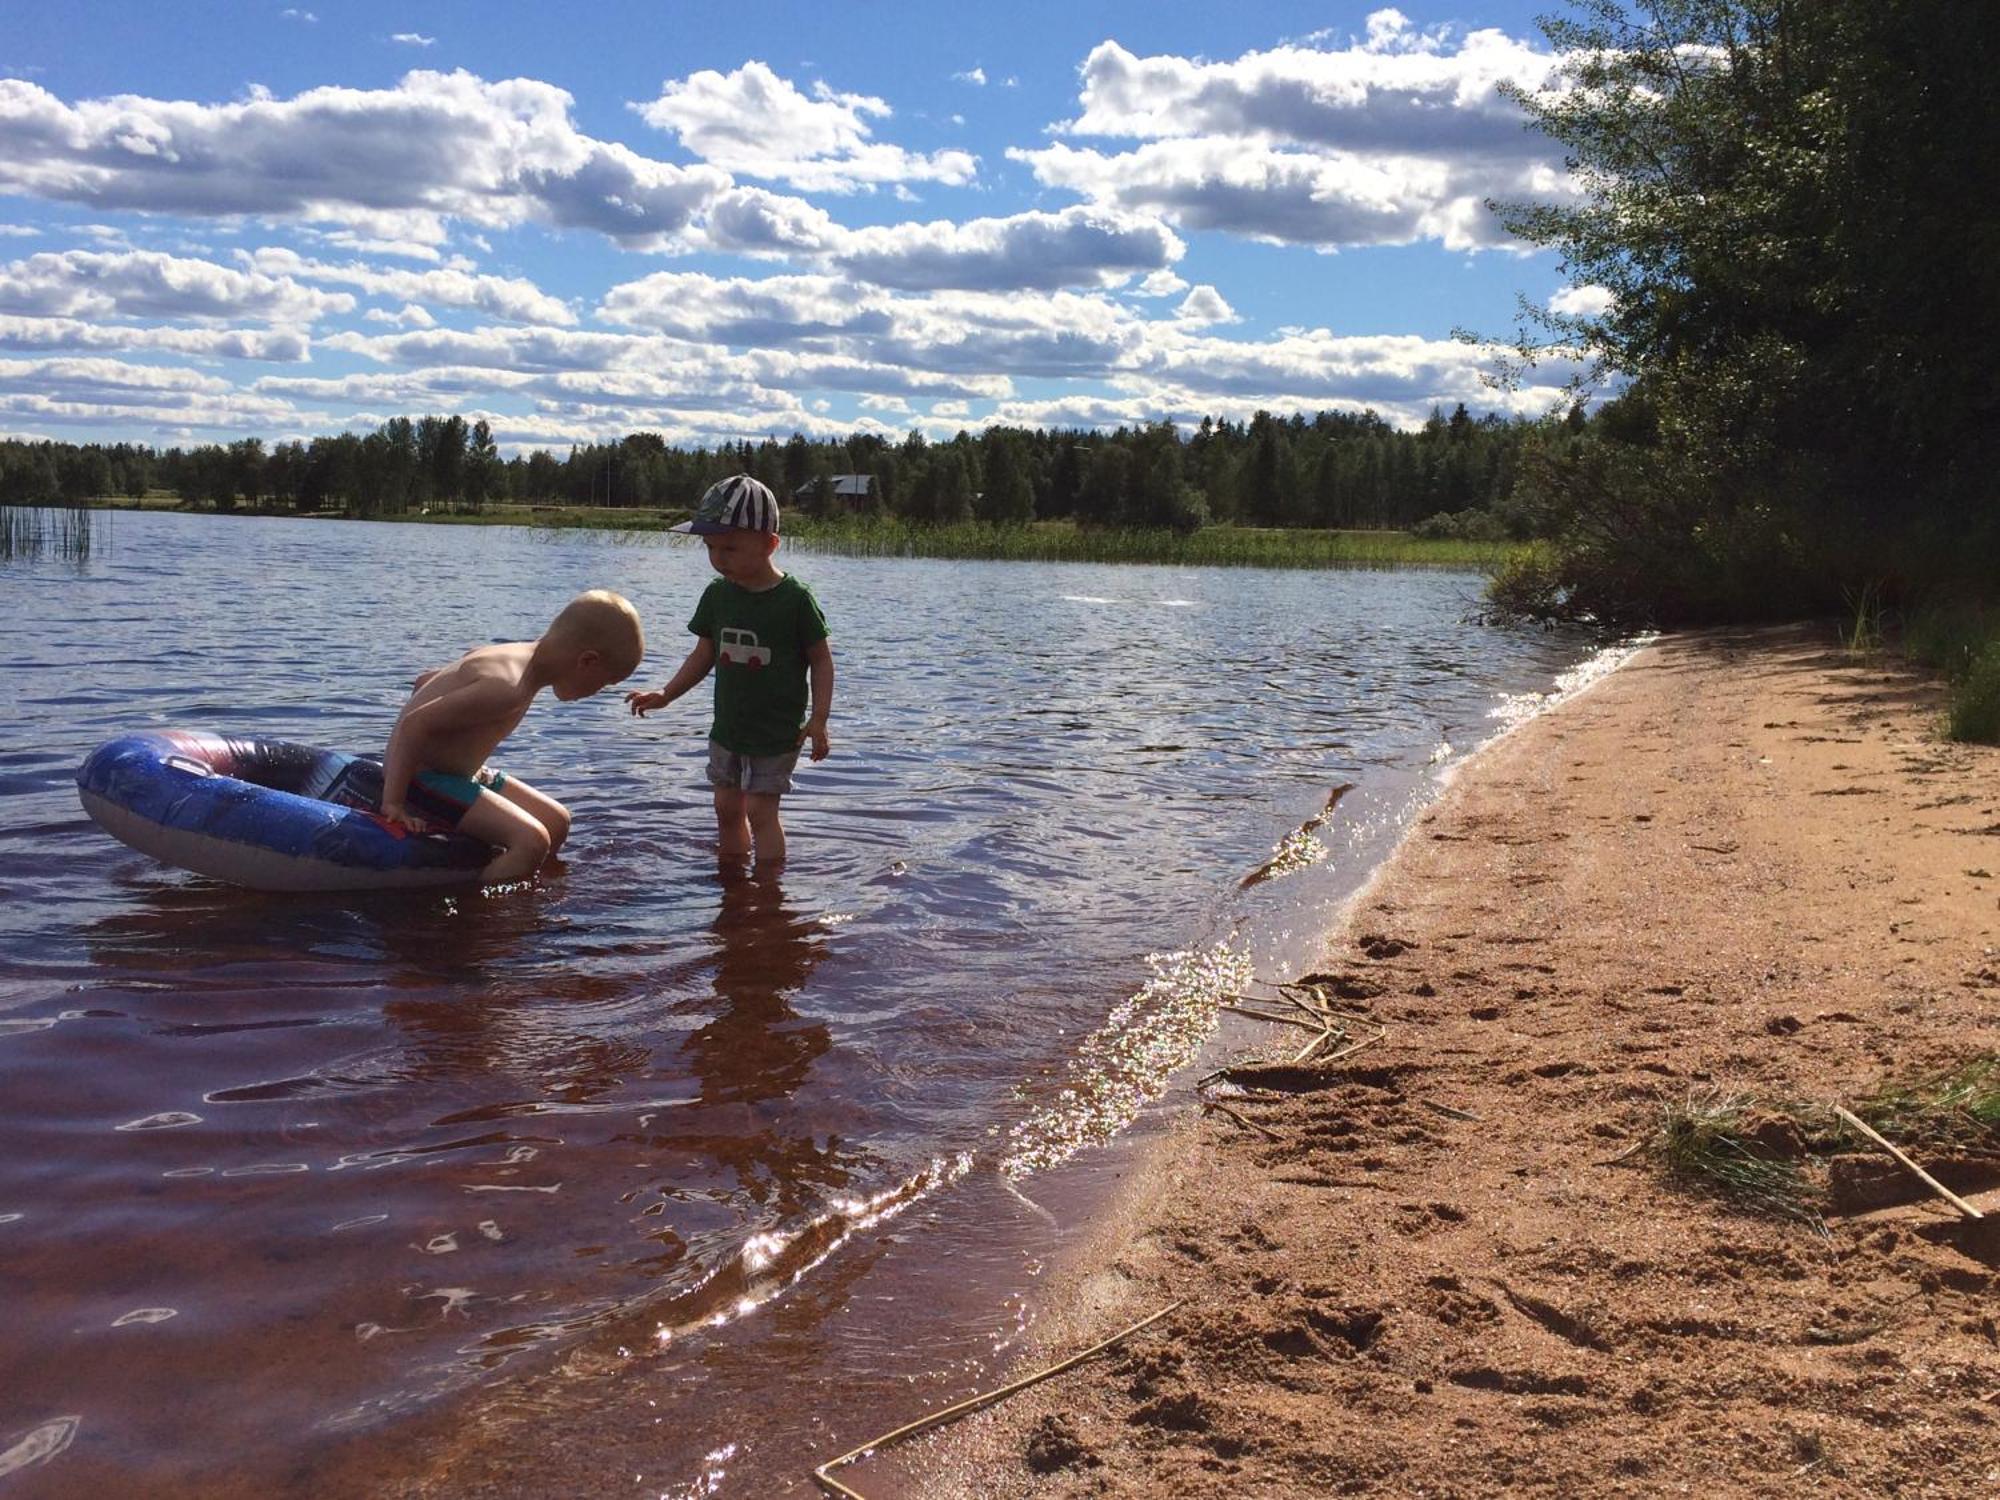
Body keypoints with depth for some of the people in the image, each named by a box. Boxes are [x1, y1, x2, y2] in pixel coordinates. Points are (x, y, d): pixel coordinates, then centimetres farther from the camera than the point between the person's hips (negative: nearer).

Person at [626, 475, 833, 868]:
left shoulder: (794, 599, -15)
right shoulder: (717, 595, 1)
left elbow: (821, 659, -8)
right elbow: (705, 654, 11)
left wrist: (818, 719, -14)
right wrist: (665, 695, 6)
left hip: (777, 733, -6)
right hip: (727, 728, 6)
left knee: (760, 810, -7)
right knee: (727, 807, 12)